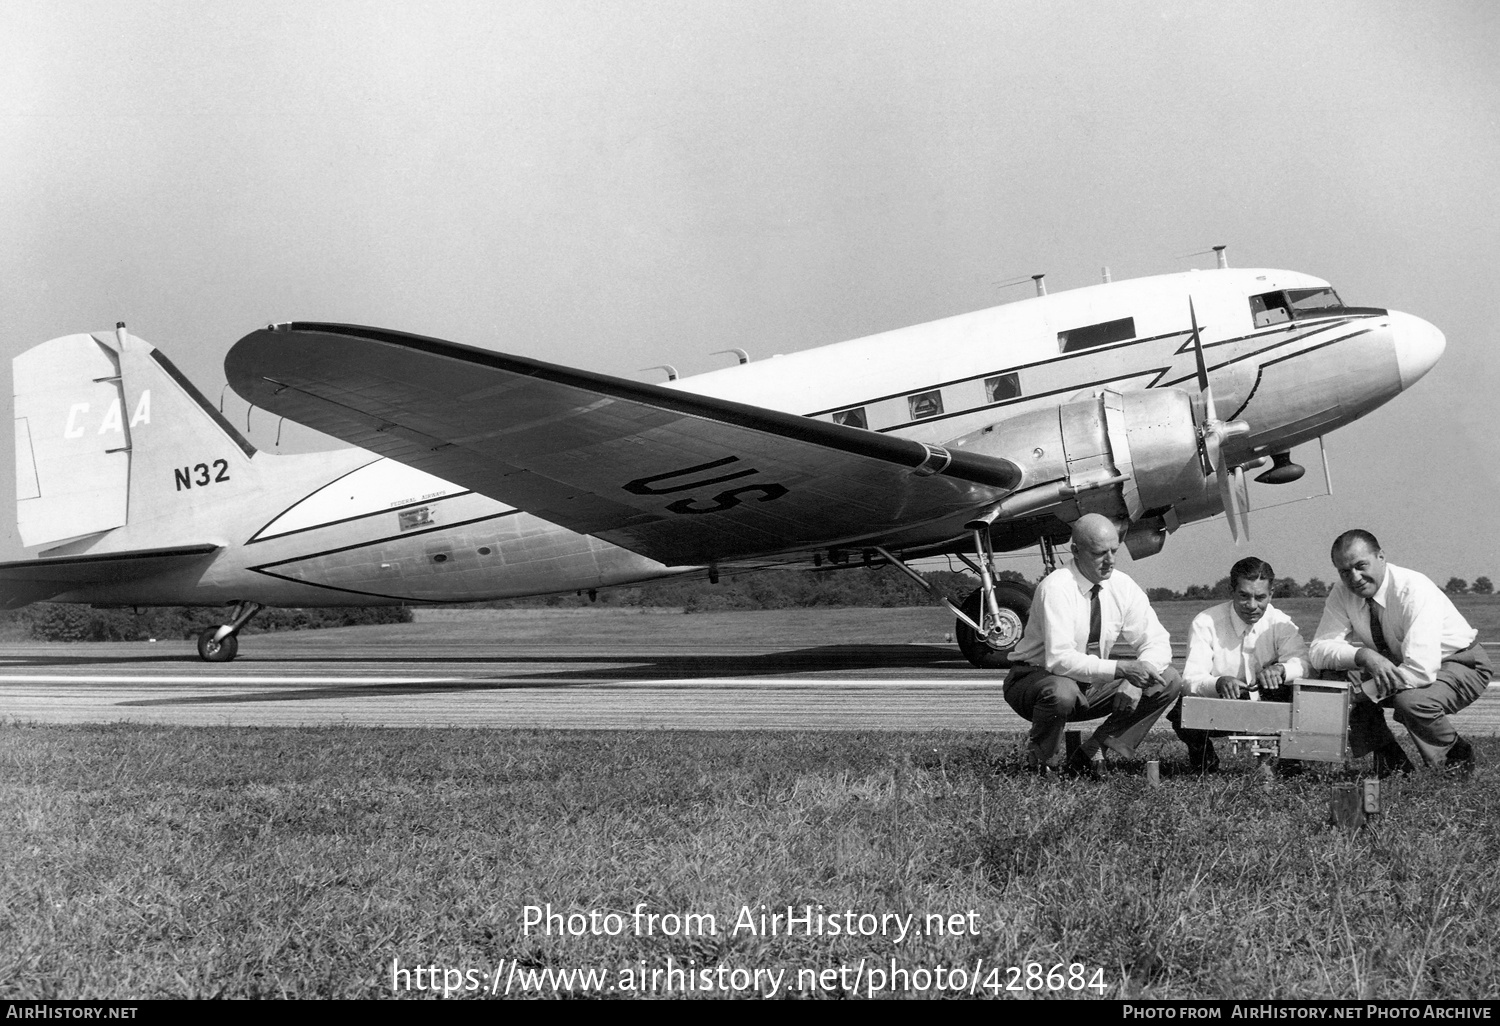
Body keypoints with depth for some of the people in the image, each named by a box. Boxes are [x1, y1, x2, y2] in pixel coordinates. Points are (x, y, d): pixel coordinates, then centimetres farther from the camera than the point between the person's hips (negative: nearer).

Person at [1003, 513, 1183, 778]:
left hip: (1091, 685, 6)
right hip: (1035, 677, -6)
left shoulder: (1123, 587, -6)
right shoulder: (1056, 589, -24)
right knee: (1061, 693, -41)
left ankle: (1090, 753, -7)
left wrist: (1134, 682, -23)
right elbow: (1060, 659, -34)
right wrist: (1120, 669, -41)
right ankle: (1043, 761, -8)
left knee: (1169, 681, -9)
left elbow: (1157, 642, -3)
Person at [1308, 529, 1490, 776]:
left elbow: (1422, 671, -39)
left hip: (1459, 663, -6)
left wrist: (1361, 693, -33)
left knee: (1411, 700, -36)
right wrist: (1364, 655, -39)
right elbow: (1319, 650, -20)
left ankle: (1456, 757, -4)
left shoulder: (1414, 590, -32)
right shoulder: (1343, 593, -14)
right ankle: (1390, 758, -2)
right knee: (1334, 674, -17)